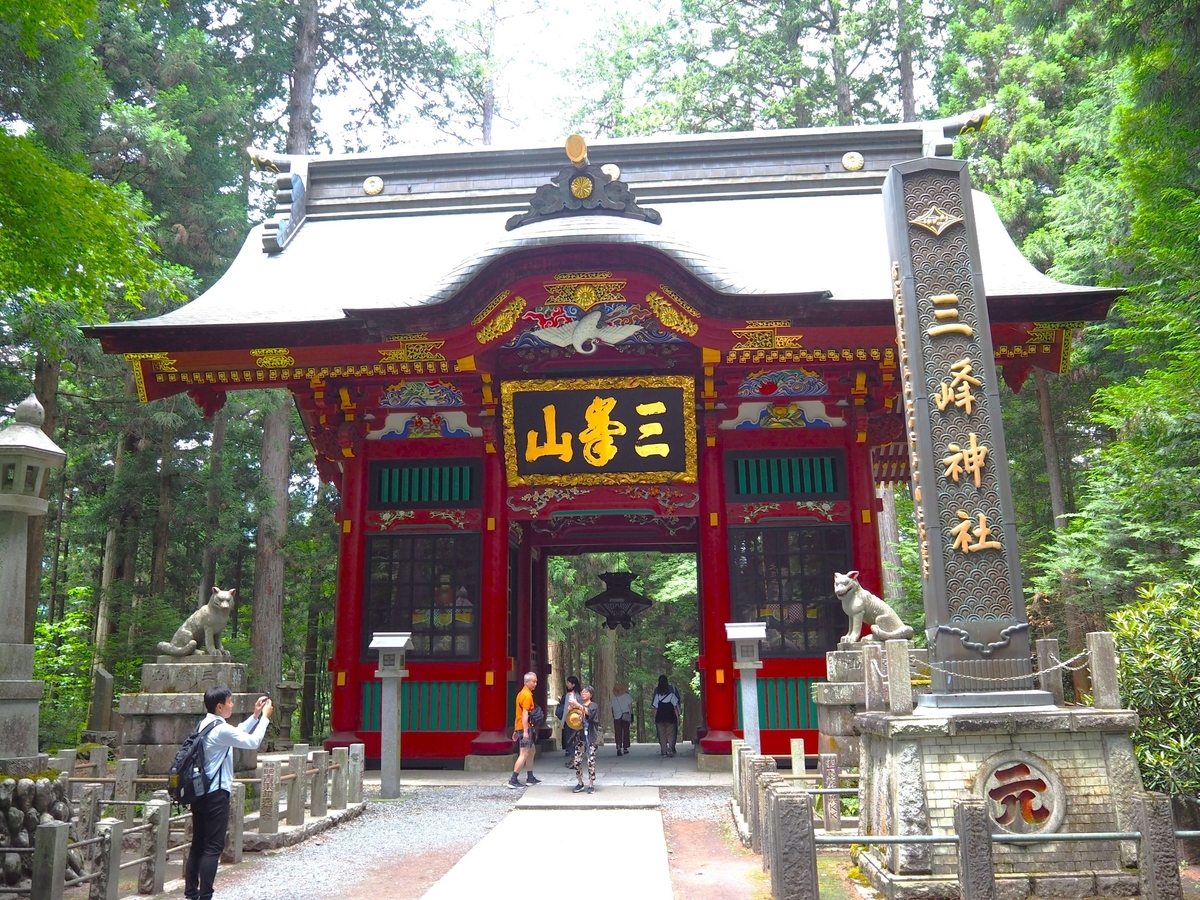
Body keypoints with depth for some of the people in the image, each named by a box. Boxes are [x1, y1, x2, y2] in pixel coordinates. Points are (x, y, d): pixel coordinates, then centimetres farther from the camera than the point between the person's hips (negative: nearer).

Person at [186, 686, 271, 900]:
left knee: (198, 844, 13)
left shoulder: (204, 725, 10)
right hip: (216, 795, -9)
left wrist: (255, 716, 16)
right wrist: (264, 717, -4)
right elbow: (252, 742, -14)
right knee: (213, 847, -4)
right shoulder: (221, 729, -19)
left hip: (200, 792, 9)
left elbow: (237, 735, 20)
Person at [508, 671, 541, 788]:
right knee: (524, 754, -9)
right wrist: (525, 731, -25)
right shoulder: (527, 695, -14)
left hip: (520, 727, 10)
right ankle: (513, 780, -9)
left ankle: (530, 777, 24)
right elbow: (525, 714, -22)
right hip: (525, 727, -10)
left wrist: (516, 730, 21)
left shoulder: (522, 693, 15)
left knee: (532, 751, 18)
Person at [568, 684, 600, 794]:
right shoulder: (578, 705, 13)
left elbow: (588, 712, -22)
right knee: (577, 761, 0)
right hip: (580, 736, 4)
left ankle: (591, 785, 4)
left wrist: (578, 706, -38)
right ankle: (580, 783, 15)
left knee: (591, 761, -5)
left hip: (591, 737, -4)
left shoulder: (594, 706, 0)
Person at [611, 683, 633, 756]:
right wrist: (632, 715, 3)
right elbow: (630, 707, -3)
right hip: (626, 716, 0)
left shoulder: (613, 698, -3)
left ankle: (619, 747, -16)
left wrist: (613, 717, 12)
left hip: (617, 717, 0)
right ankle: (625, 748, 13)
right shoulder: (627, 696, -4)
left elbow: (612, 708, 2)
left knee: (618, 733, 2)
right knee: (626, 732, 11)